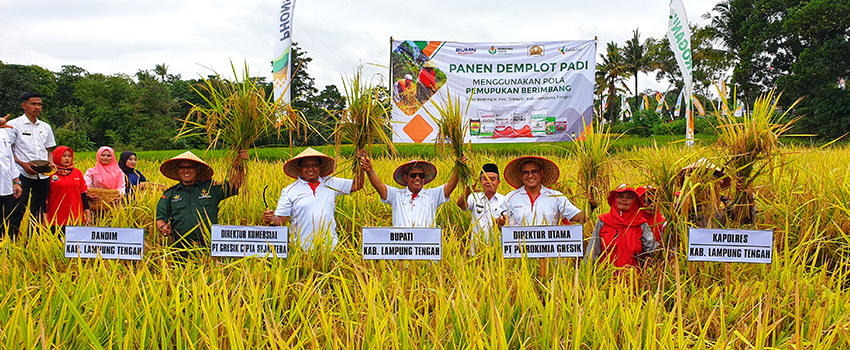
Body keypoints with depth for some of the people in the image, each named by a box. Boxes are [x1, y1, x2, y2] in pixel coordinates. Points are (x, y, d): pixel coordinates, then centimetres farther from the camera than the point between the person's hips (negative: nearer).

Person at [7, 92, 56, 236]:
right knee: (18, 208, -11)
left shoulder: (46, 127, 16)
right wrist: (23, 164, -17)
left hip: (43, 175, 5)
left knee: (39, 210, 7)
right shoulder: (14, 125, 2)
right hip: (22, 174, -5)